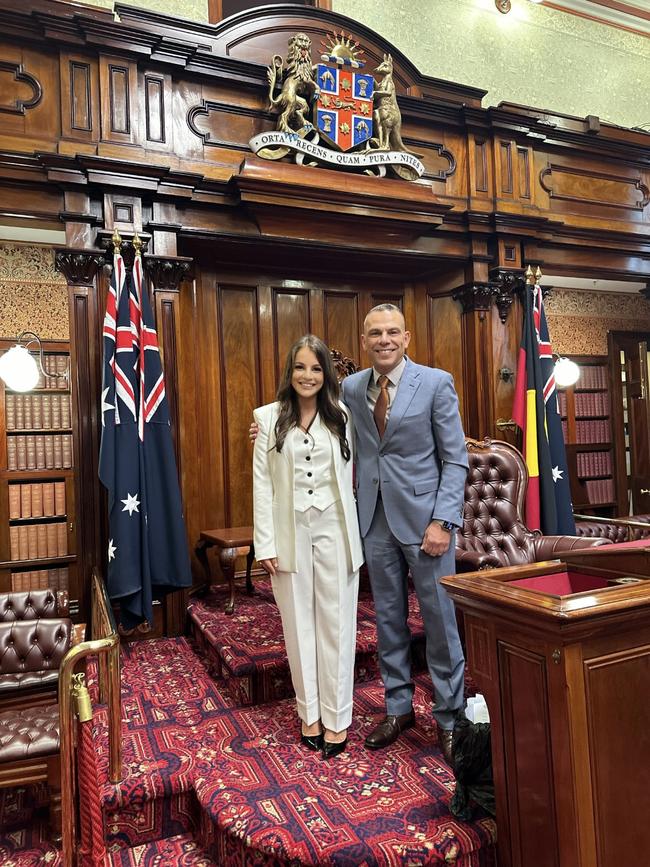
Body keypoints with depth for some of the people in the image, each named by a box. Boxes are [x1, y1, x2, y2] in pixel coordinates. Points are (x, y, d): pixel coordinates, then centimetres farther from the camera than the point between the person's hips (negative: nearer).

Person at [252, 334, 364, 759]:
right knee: (299, 623, 10)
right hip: (291, 532, 0)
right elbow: (262, 483, -1)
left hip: (334, 530, 1)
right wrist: (265, 543, -5)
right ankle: (309, 714, 25)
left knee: (336, 623, 5)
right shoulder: (269, 418, 0)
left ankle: (337, 717, 19)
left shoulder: (341, 416, 4)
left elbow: (350, 472, 6)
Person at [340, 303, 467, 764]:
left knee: (440, 621, 6)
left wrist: (442, 521, -15)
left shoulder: (436, 382, -6)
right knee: (388, 620, 14)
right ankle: (399, 707, 32)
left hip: (423, 516, -3)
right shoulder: (351, 388, 6)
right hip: (375, 519, 4)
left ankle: (450, 718, 24)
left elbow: (456, 460, -6)